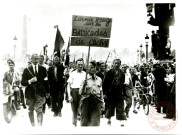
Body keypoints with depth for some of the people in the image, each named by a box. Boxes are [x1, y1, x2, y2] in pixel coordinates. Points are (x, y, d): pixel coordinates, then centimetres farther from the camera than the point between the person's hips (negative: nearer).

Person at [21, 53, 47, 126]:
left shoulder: (43, 69, 4)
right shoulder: (26, 70, 2)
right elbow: (22, 82, -1)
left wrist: (47, 92, 15)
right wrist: (30, 81, -17)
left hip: (40, 93, -1)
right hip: (30, 93, 1)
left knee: (39, 110, -13)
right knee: (31, 110, 13)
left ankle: (40, 125, -16)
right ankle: (33, 125, 27)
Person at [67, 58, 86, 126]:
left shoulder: (85, 74, 8)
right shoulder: (72, 74, 7)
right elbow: (69, 85, 5)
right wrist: (69, 95, -5)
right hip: (74, 91, 1)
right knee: (74, 109, 7)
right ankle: (74, 124, 20)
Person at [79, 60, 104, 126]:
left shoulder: (99, 79, 11)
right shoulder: (85, 79, -1)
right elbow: (80, 92, -4)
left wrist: (102, 101, 16)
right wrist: (83, 85, -19)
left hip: (97, 101, 3)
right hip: (86, 100, -2)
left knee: (96, 122, -2)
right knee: (85, 121, 2)